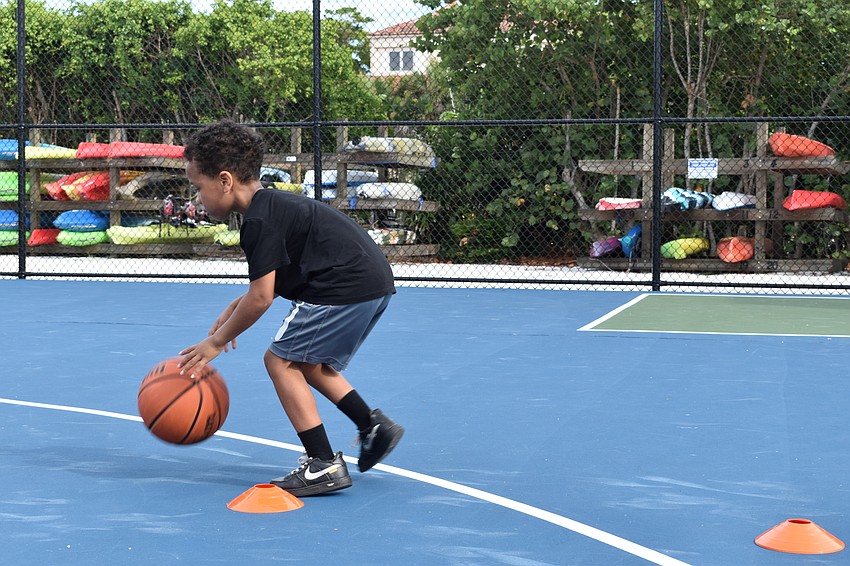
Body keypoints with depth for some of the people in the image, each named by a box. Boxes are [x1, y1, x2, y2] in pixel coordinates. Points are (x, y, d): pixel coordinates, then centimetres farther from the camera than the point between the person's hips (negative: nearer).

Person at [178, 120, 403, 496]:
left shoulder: (259, 221, -15)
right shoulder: (273, 204, 16)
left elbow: (261, 297, -14)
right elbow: (270, 280, 27)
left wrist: (216, 342, -4)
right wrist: (233, 310, 21)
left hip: (348, 288, -11)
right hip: (375, 282, 11)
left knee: (281, 359, -2)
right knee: (304, 361, 23)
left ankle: (324, 465, -5)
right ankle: (373, 425, 20)